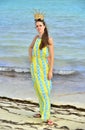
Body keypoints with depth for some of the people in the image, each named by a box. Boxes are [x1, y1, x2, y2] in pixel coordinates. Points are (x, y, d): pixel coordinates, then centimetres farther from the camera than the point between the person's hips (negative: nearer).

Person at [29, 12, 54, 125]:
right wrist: (30, 59, 11)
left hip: (44, 68, -6)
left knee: (44, 91, -8)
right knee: (38, 90, 14)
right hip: (35, 67, 6)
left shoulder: (49, 39, -14)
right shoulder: (36, 37, 4)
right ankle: (42, 111, 27)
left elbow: (52, 57, -15)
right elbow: (30, 47, 24)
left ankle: (46, 117, -6)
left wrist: (50, 71, -19)